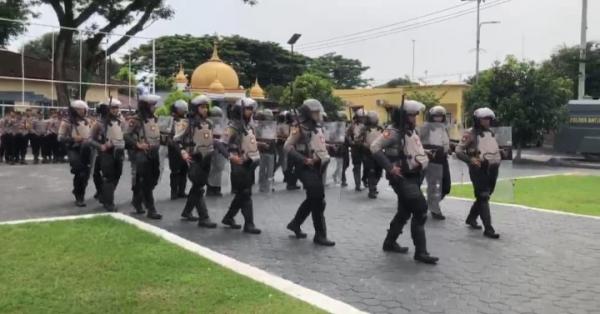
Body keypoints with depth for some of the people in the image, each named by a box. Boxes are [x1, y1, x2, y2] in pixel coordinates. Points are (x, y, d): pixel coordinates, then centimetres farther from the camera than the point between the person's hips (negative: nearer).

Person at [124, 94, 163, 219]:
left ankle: (137, 201, 32)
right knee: (146, 182, -4)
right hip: (142, 154, -7)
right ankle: (151, 209, 0)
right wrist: (137, 144, -19)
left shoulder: (154, 118, 11)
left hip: (154, 153, 7)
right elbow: (127, 136, -14)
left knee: (153, 180, 13)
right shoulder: (136, 119, -11)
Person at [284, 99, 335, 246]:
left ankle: (295, 224, 34)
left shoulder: (318, 128, 14)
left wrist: (324, 158, 6)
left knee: (312, 199, 17)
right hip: (306, 168, -9)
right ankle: (320, 235, -1)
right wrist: (303, 159, -22)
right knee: (318, 201, -9)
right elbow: (288, 146, -16)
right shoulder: (300, 128, -10)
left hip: (317, 167, 9)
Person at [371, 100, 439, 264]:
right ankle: (420, 252, -8)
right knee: (420, 211, -14)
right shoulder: (394, 132, -15)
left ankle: (390, 242, 32)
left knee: (404, 211, 17)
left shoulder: (411, 131, 14)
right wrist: (390, 166, -25)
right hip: (402, 178, -10)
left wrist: (421, 161, 8)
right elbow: (375, 147, -22)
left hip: (413, 176, 10)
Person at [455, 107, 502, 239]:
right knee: (483, 197, -9)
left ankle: (471, 218, 35)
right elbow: (458, 150, -11)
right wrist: (470, 159, -26)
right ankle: (488, 228, -9)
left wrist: (499, 156, 7)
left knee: (485, 196, 16)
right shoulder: (470, 134, -7)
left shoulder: (491, 133, 16)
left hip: (492, 168, 8)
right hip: (478, 169, -8)